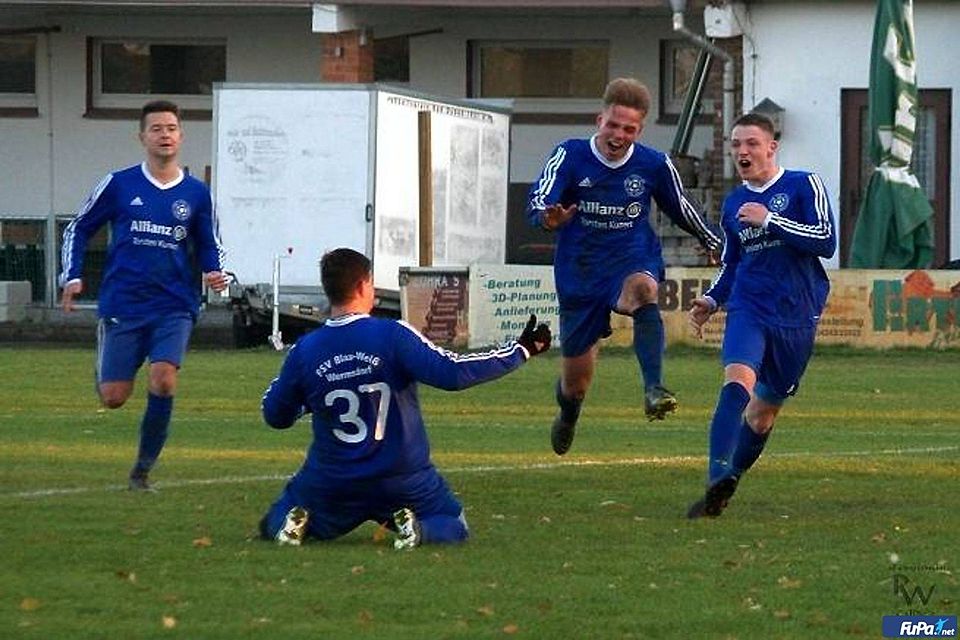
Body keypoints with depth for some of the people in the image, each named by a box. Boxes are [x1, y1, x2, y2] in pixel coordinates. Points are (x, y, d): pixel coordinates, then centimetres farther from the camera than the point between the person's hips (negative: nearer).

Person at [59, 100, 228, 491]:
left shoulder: (196, 194, 5)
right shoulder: (119, 185, 1)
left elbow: (209, 246, 17)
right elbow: (79, 228, 10)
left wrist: (214, 273, -5)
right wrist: (72, 276, -2)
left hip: (174, 307, 0)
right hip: (123, 306, 0)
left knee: (164, 380, -21)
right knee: (113, 397, -3)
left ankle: (143, 468, -4)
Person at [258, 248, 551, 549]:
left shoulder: (303, 350, -8)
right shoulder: (393, 335, -16)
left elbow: (275, 416, 2)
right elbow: (454, 372, -19)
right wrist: (522, 350, -11)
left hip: (330, 484, 2)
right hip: (403, 483, -2)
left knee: (272, 526, 24)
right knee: (453, 529, 21)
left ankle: (297, 523, -11)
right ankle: (415, 526, -12)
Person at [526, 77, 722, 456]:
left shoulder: (654, 166, -4)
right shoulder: (570, 156, -8)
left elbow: (682, 211, 14)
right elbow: (537, 203, -21)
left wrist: (718, 246, 24)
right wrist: (549, 219, -45)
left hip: (633, 261, -1)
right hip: (579, 274, 1)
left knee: (642, 288, -40)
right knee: (576, 374, 8)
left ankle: (654, 389, -51)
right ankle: (568, 412, 47)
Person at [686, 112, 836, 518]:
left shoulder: (804, 186, -1)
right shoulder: (734, 204, 13)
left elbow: (826, 241, -14)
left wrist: (770, 221, -17)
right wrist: (711, 301, 8)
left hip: (797, 318, -1)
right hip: (748, 311, 1)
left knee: (765, 408, 6)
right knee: (738, 380, -25)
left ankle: (725, 483, 24)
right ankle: (718, 480, -37)